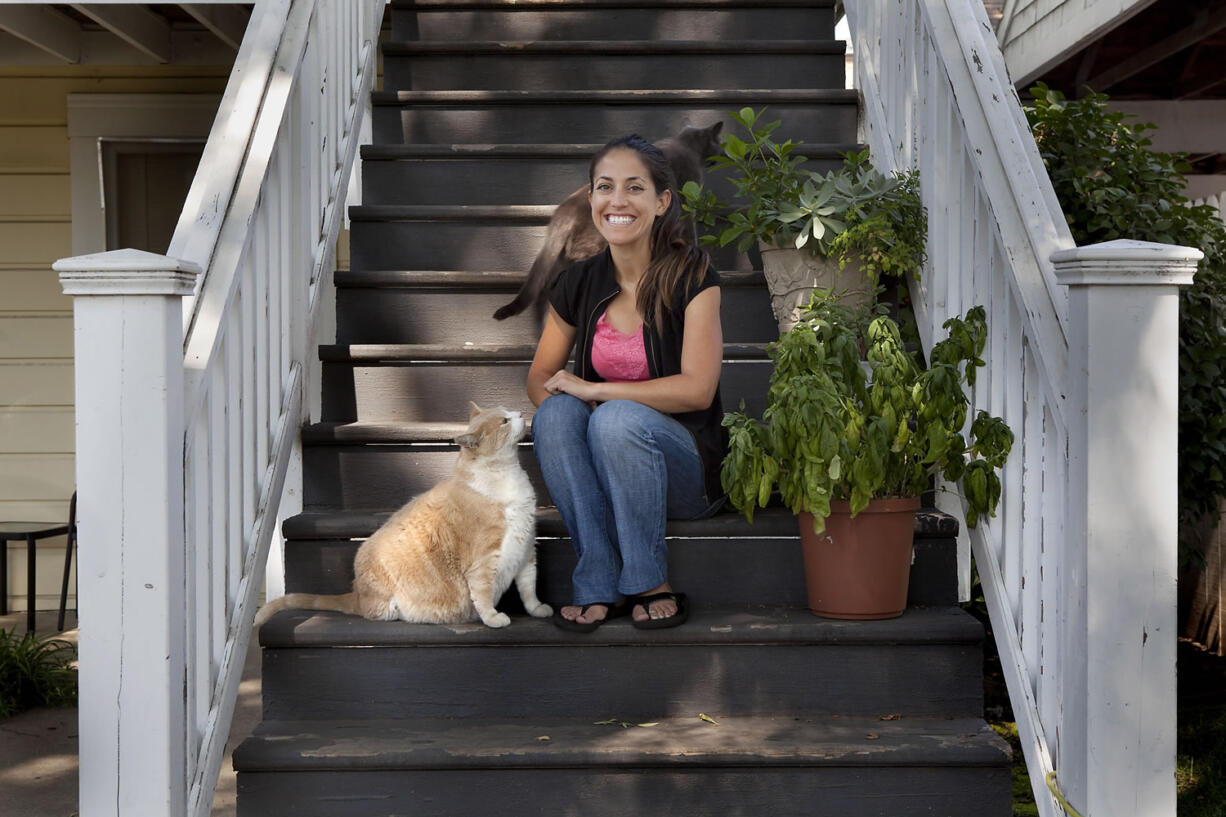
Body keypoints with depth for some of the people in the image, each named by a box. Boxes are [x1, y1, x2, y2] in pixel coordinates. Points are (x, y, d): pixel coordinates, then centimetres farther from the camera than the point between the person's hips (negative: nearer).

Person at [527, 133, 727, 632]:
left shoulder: (691, 275, -10)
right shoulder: (578, 284, 3)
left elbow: (697, 389, -18)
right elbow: (540, 376, 11)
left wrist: (592, 389, -18)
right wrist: (556, 398, -14)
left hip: (687, 469, -4)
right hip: (602, 471, 4)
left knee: (618, 418, -33)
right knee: (556, 415, -26)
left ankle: (651, 585, -17)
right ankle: (600, 587, -23)